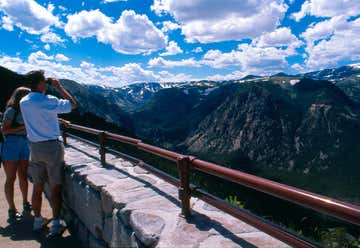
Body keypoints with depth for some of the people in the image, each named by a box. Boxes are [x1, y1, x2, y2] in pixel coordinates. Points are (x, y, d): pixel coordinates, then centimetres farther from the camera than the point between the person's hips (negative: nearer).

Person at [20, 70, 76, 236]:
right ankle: (55, 225, 11)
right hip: (52, 147, -6)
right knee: (55, 188, 3)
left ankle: (38, 220, 30)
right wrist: (59, 87, -2)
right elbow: (72, 105, -8)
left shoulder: (23, 102, 4)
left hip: (34, 148, 6)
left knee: (37, 187, 16)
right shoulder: (48, 101, -16)